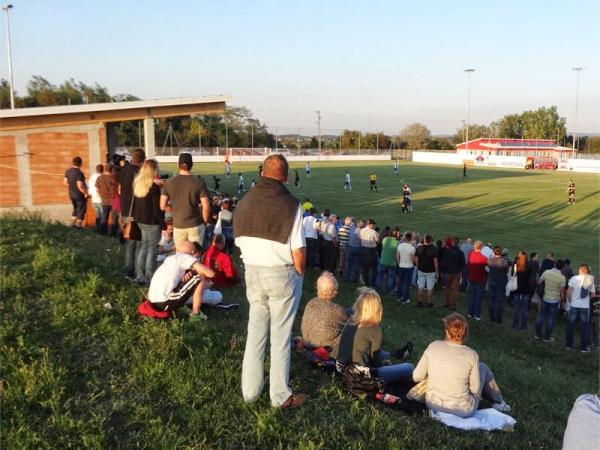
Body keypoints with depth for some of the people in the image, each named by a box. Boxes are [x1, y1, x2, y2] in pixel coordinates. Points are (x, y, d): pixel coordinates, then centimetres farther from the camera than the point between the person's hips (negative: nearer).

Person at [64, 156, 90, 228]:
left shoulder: (68, 171, -3)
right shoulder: (79, 173, -26)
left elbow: (65, 182, 7)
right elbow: (80, 186, -29)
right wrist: (86, 193, -17)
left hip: (71, 194, 7)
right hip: (80, 195, -7)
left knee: (76, 209, 24)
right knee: (81, 210, 10)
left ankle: (73, 223, 26)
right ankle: (78, 225, 17)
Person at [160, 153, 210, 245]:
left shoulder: (169, 182, -3)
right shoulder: (199, 182, -9)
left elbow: (163, 206, 0)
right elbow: (206, 207, -11)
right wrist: (205, 221, 6)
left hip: (178, 225, 2)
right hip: (195, 224, -2)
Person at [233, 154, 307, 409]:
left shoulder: (245, 202, 1)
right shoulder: (290, 205, -14)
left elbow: (239, 240, 6)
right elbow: (298, 249, -14)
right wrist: (300, 273, 1)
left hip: (252, 272, 4)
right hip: (282, 274, -4)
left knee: (255, 331, 16)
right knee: (281, 335, 6)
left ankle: (250, 391, 25)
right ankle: (280, 395, 17)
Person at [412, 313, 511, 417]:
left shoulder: (433, 346, -10)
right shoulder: (471, 355, -15)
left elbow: (416, 377, -6)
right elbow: (475, 389, -9)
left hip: (432, 404, 2)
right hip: (461, 411, -2)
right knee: (482, 367, 18)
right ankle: (499, 402, 40)